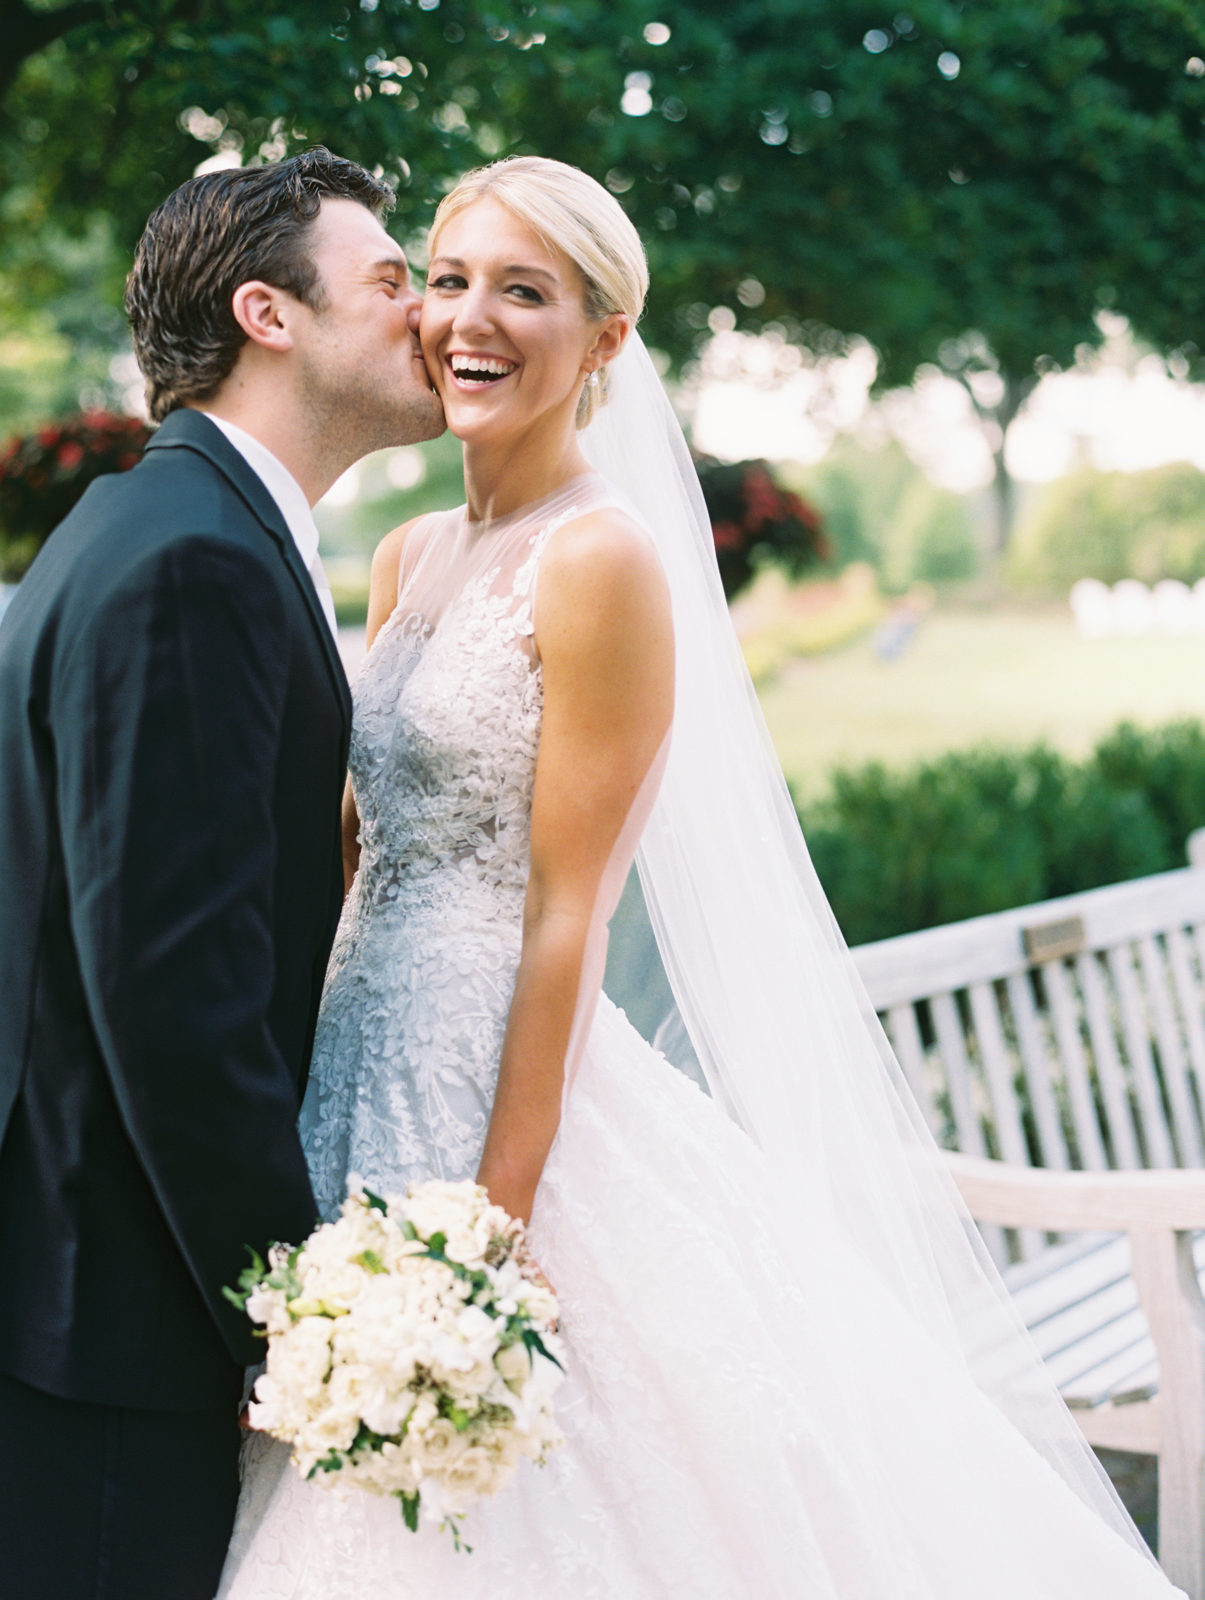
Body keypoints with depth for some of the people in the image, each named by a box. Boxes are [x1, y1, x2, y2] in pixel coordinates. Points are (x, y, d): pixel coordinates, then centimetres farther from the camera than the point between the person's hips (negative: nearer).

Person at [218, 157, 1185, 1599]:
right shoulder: (409, 561, 10)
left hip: (508, 1084, -7)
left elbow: (568, 914, -16)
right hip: (367, 1070, 7)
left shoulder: (602, 559, -13)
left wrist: (494, 1223, -17)